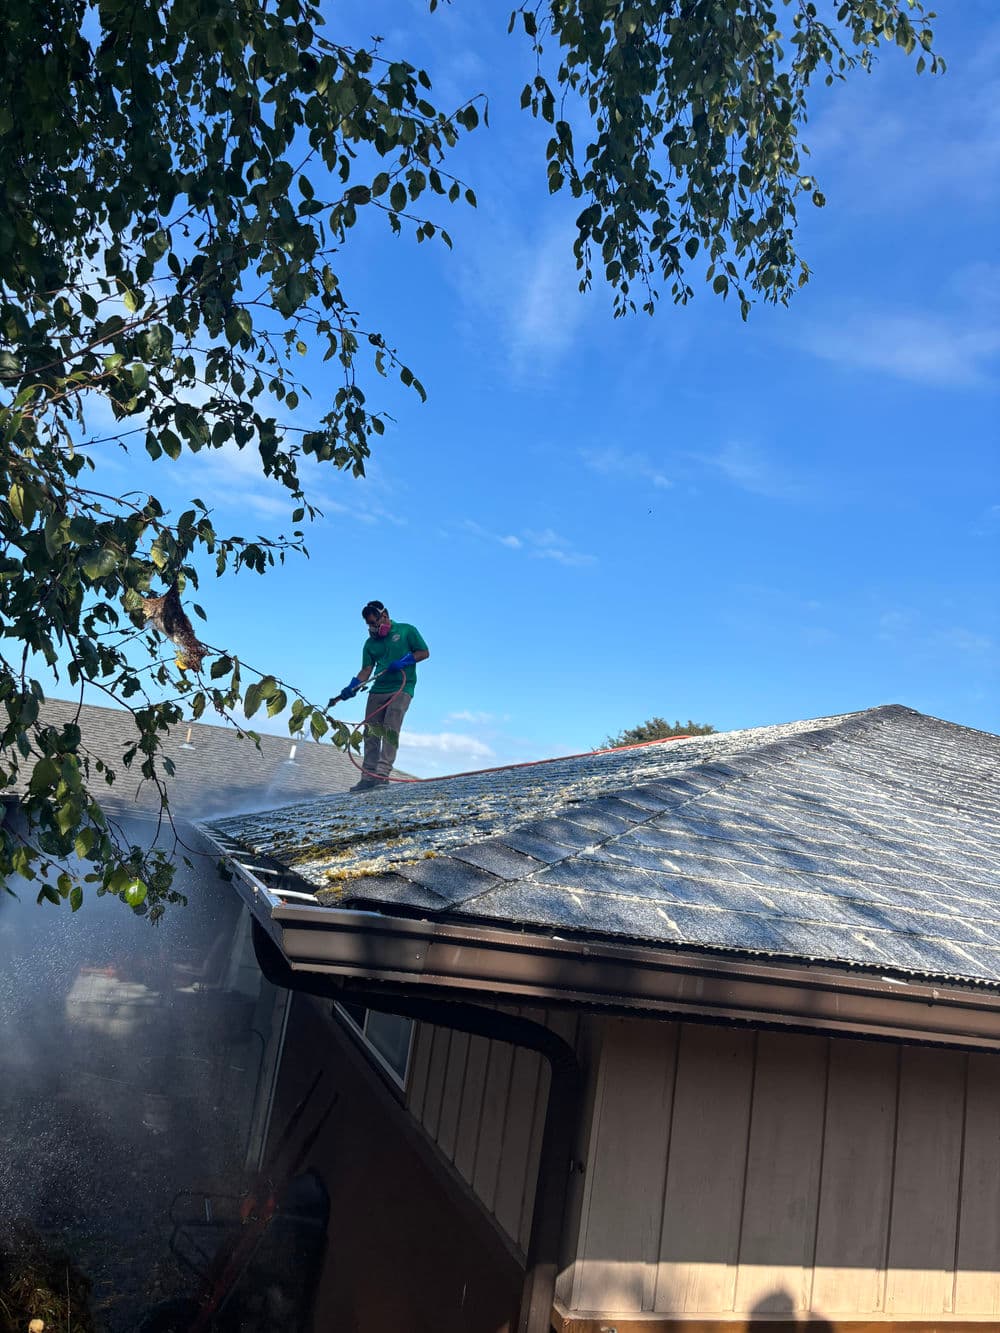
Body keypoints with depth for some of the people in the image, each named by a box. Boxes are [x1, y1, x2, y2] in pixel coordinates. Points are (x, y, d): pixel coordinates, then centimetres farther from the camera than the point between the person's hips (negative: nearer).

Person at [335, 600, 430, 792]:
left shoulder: (407, 631, 5)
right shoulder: (370, 643, 18)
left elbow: (424, 653, 4)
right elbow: (366, 670, 13)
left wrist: (403, 662, -11)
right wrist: (352, 687, -4)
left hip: (402, 688, -5)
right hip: (377, 690, 5)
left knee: (390, 730, -17)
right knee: (371, 733, -2)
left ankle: (382, 774, -21)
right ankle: (368, 777, 0)